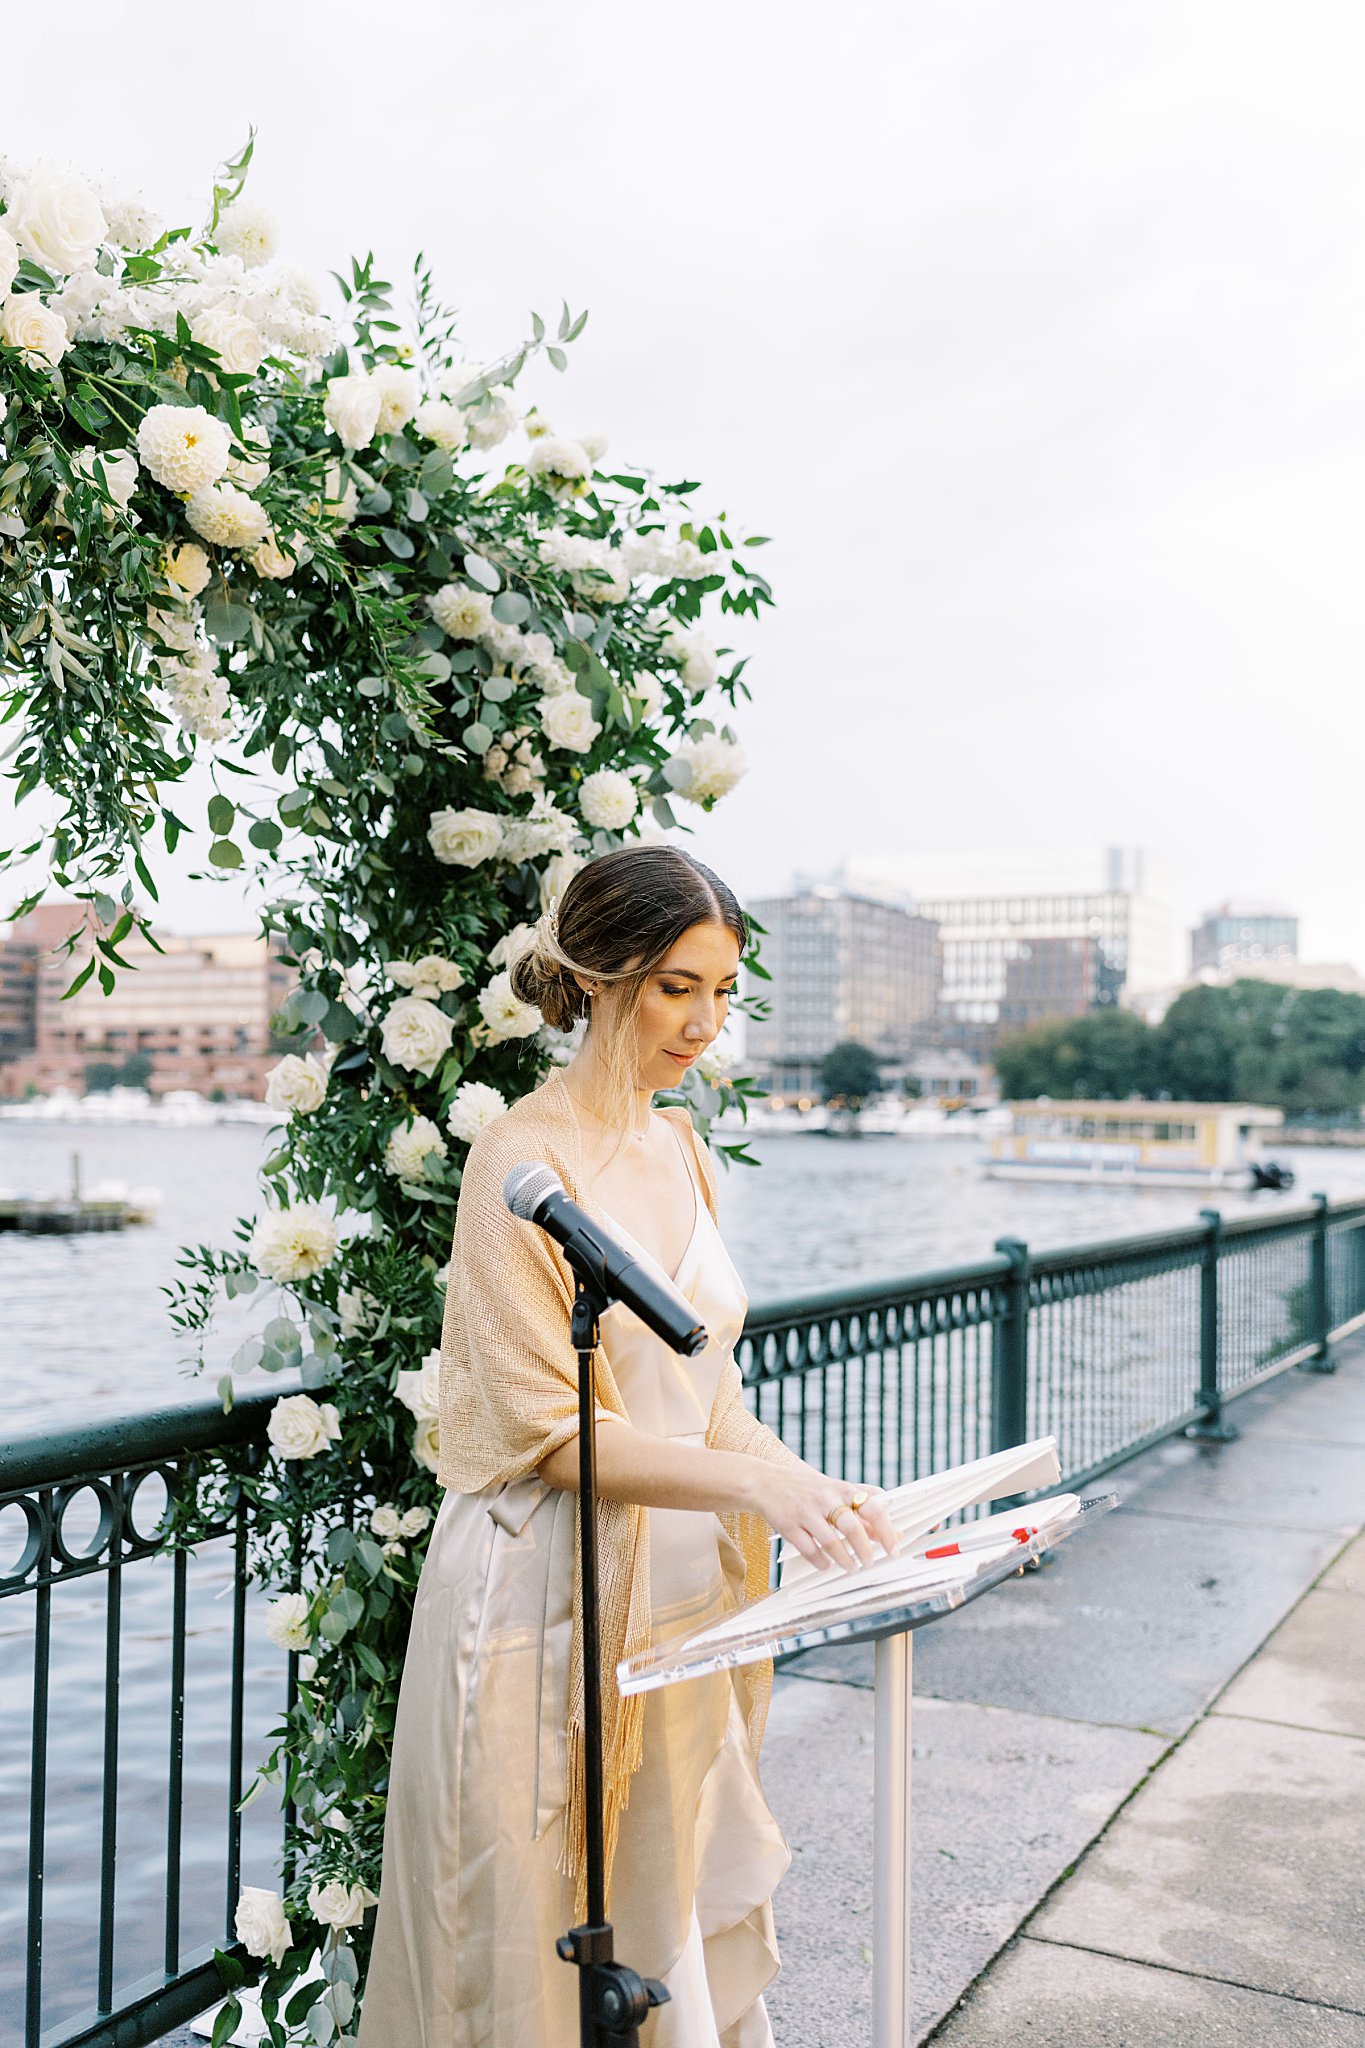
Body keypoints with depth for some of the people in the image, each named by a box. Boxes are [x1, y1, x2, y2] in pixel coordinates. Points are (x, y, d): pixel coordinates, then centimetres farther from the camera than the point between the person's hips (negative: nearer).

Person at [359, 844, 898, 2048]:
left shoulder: (680, 1150, 8)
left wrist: (810, 1490, -3)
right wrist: (754, 1481, -26)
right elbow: (546, 1431, -18)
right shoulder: (525, 1159, -15)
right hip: (552, 1600, -7)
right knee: (552, 1944, 9)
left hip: (678, 1601, 7)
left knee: (680, 1915, 18)